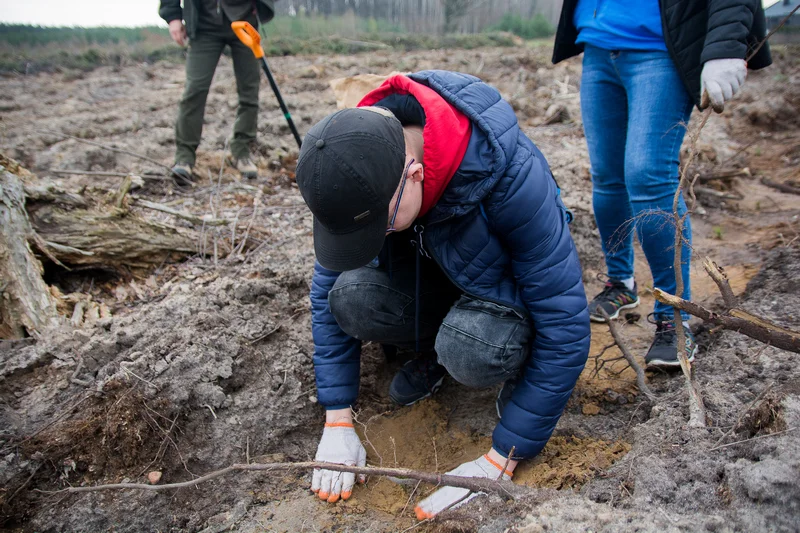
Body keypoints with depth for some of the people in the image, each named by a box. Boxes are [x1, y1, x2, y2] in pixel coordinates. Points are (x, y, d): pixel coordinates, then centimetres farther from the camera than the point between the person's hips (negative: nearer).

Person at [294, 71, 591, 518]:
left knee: (467, 347, -37)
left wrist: (499, 462, -28)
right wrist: (338, 422, -13)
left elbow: (564, 324, -31)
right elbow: (328, 288, -12)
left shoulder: (511, 174, -37)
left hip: (507, 283, -3)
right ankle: (433, 353, 3)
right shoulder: (357, 160, -22)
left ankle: (520, 371, -1)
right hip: (431, 273, 4)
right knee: (350, 296, -28)